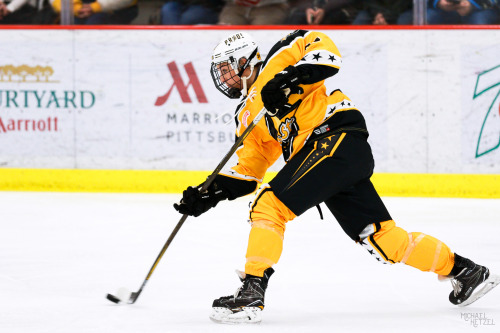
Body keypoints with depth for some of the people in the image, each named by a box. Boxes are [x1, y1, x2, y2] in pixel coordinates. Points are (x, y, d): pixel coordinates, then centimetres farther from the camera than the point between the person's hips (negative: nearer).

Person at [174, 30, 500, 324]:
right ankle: (464, 270, 15)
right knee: (382, 238, 6)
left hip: (338, 139, -9)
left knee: (270, 206, -17)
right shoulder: (248, 115, 29)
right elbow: (247, 171, 26)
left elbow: (322, 47, -8)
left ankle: (251, 294, -21)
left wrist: (291, 78, -21)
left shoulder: (274, 62, 7)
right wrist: (209, 194, 14)